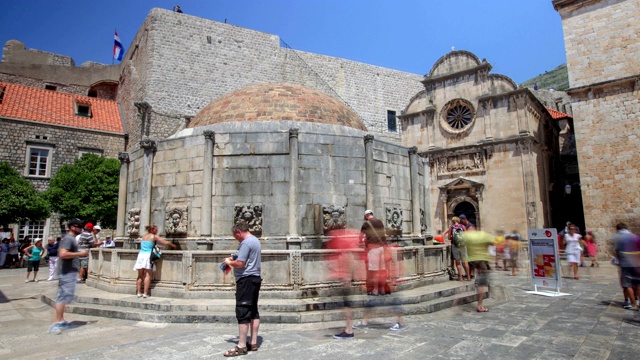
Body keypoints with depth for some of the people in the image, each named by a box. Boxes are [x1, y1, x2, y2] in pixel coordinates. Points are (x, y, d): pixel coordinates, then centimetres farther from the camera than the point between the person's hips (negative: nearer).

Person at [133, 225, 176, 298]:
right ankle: (145, 293, -8)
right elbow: (166, 243, 2)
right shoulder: (154, 236, 2)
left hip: (140, 255, 6)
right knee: (147, 275, -3)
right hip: (147, 256, -5)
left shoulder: (144, 237, 19)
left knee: (140, 276, 10)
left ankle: (139, 292, 8)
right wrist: (173, 246, 16)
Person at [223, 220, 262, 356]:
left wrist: (228, 262, -2)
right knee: (253, 310, 12)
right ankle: (253, 343, 18)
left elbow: (240, 264, -21)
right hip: (255, 278, 10)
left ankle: (241, 346, -1)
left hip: (246, 280, -10)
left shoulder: (246, 243, -16)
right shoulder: (255, 240, 16)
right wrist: (234, 258, 14)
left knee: (242, 312, -5)